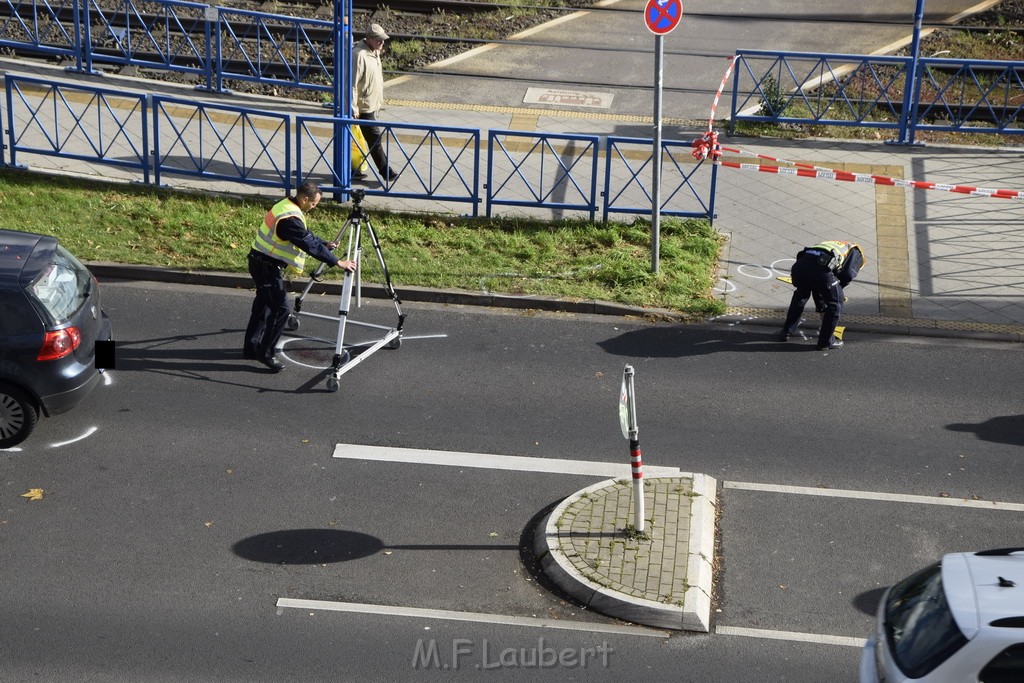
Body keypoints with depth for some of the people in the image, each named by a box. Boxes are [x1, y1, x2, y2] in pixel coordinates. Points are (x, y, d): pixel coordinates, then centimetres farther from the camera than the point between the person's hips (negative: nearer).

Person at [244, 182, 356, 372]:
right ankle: (266, 352, -2)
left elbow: (306, 235, 20)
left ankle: (251, 348, 27)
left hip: (262, 262, 11)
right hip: (267, 266, -11)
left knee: (264, 304, 19)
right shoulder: (290, 218, -25)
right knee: (281, 308, -8)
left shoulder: (286, 206, 8)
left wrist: (324, 245, 13)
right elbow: (309, 245, -25)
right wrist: (337, 262, -22)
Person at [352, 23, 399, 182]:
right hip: (363, 107, -9)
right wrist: (353, 109, -22)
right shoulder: (359, 55, -22)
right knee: (374, 138, -3)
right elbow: (352, 84, -23)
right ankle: (385, 171, 3)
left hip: (371, 104, 9)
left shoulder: (374, 53, 9)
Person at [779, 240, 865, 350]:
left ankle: (787, 331, 41)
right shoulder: (855, 251, 26)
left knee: (800, 295, 36)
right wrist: (837, 289, 26)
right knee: (835, 303, 16)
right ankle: (826, 341, 21)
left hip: (799, 266, 7)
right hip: (820, 269, -6)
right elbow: (848, 274, 5)